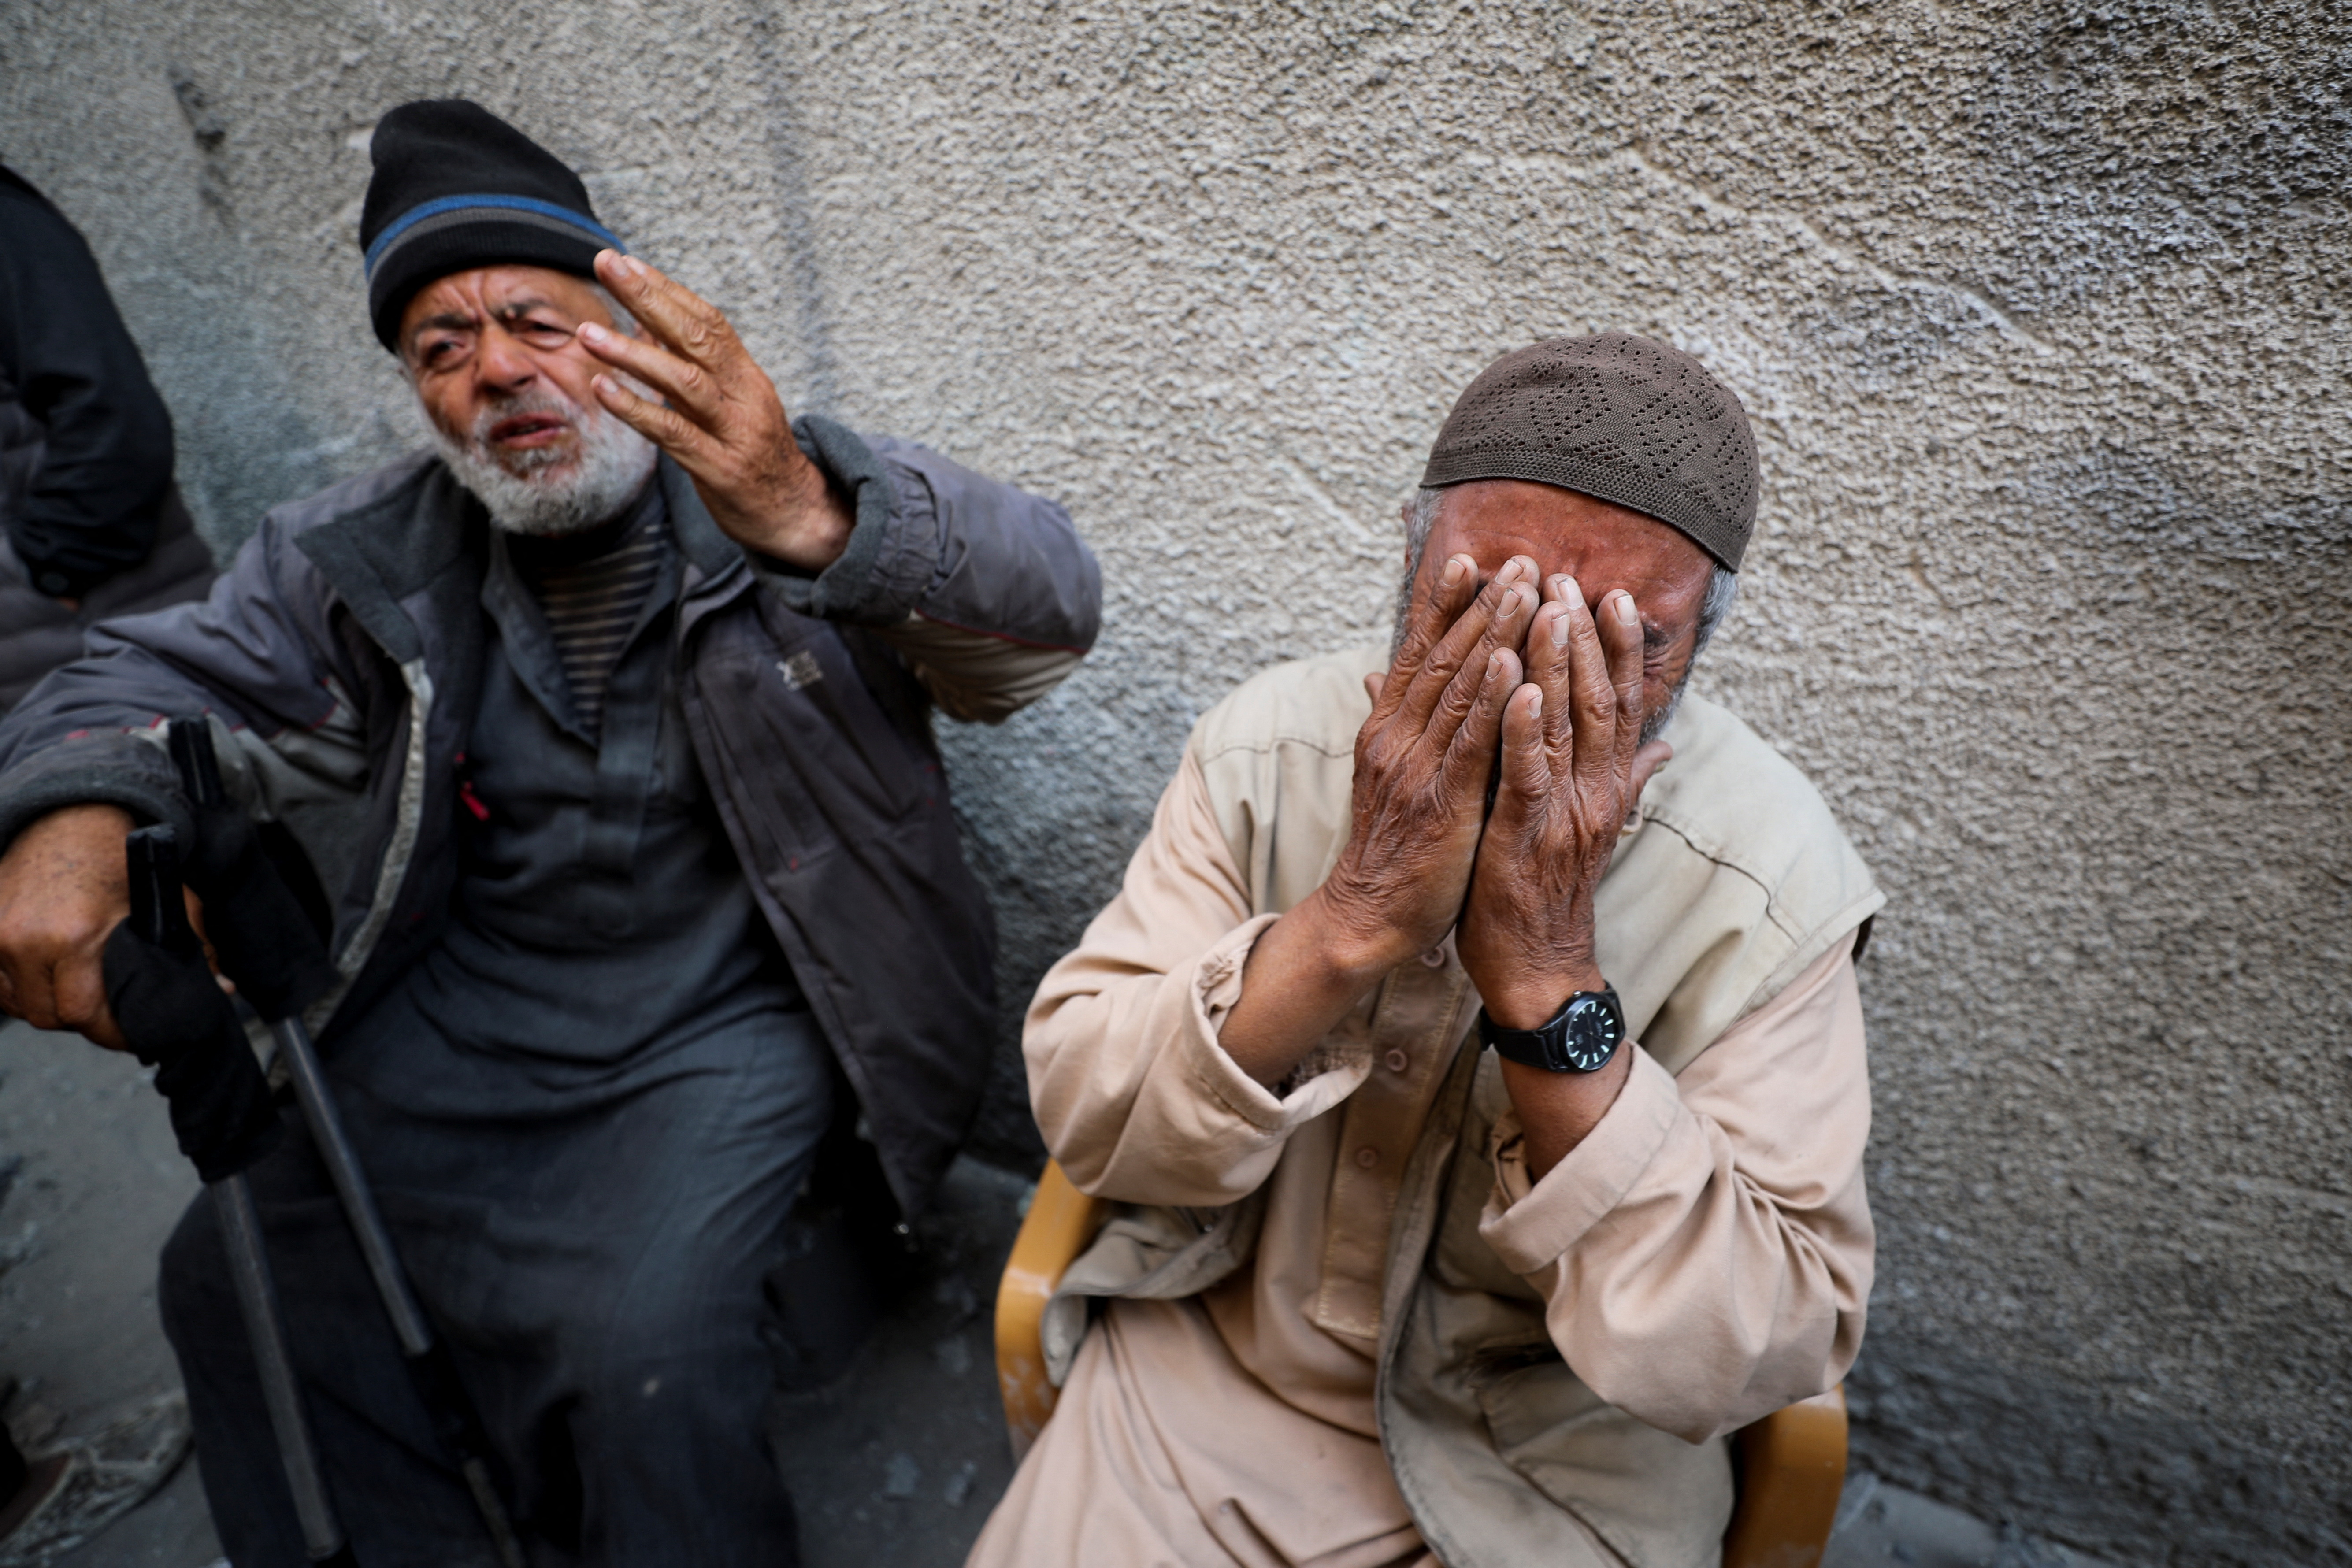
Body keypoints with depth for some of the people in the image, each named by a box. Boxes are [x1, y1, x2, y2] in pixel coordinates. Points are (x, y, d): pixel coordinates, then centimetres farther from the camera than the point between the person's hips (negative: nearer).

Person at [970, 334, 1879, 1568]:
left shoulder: (1772, 879, -19)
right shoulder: (1270, 744, -15)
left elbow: (1743, 1364, -21)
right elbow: (1084, 1123, -17)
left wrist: (1551, 982, -33)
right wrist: (1349, 919, -32)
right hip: (1207, 1360, -1)